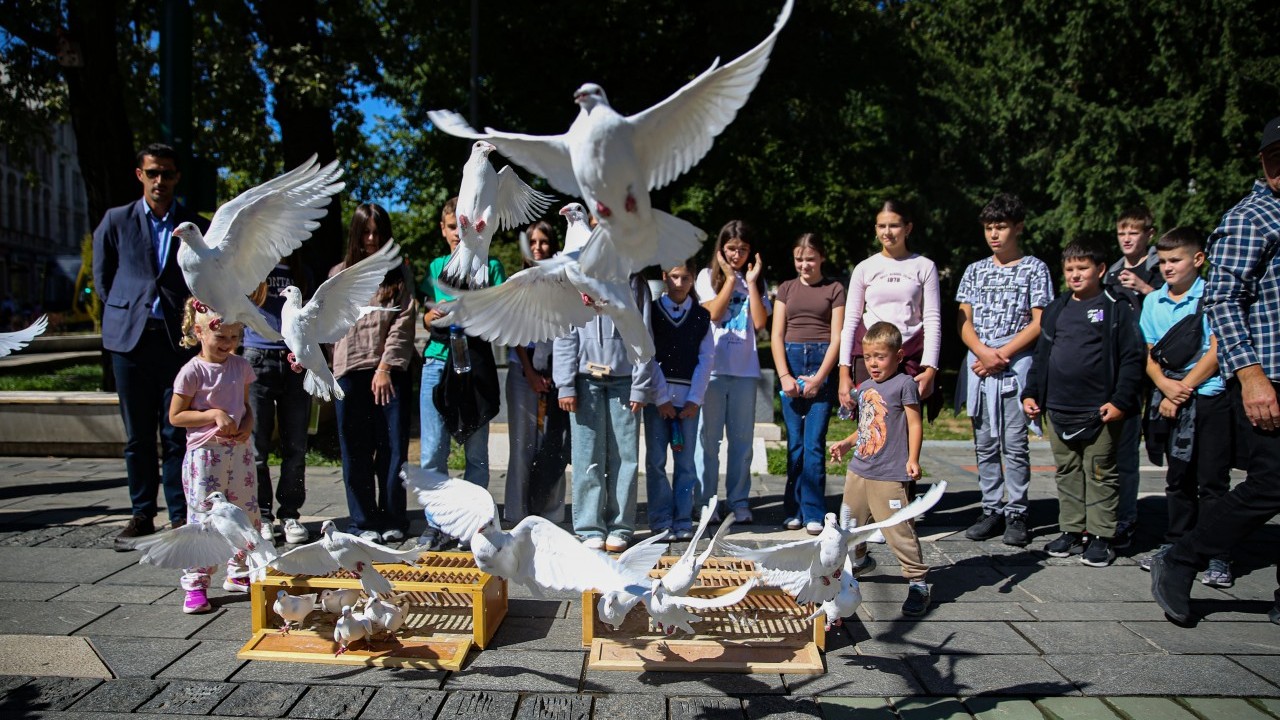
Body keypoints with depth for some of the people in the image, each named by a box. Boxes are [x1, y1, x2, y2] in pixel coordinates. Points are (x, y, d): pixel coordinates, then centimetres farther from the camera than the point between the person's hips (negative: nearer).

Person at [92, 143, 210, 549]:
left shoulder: (197, 227, 7)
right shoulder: (116, 221, 9)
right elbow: (101, 277, 15)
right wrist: (125, 313, 8)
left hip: (179, 339, -1)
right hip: (129, 337, 1)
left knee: (177, 433, -2)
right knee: (137, 435, 7)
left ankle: (181, 518, 5)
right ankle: (141, 516, 16)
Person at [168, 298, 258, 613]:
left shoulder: (240, 366, 8)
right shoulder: (193, 371, -8)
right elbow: (175, 416, -6)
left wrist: (247, 426, -2)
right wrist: (214, 414, -17)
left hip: (239, 451, 5)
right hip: (205, 454, -5)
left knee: (247, 514, 10)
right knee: (203, 518, -1)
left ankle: (238, 573, 27)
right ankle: (196, 584, 9)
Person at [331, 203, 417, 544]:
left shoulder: (400, 273, 9)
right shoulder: (340, 274, 13)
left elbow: (403, 324, 0)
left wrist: (386, 367, -8)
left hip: (391, 371, -1)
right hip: (351, 371, 1)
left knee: (394, 448, 1)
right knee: (357, 451, 3)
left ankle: (393, 520, 11)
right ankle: (364, 522, 11)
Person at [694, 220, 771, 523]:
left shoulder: (756, 280, 13)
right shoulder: (708, 276, 7)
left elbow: (760, 323, -1)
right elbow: (714, 313, -8)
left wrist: (751, 282, -2)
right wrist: (731, 279, -4)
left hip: (745, 369, 2)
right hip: (713, 367, -2)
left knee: (742, 438, 6)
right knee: (709, 438, 0)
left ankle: (739, 502, 14)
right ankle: (705, 502, 8)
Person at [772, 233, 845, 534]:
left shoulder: (834, 289, 6)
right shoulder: (786, 289, 14)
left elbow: (836, 337, 0)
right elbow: (777, 335, 8)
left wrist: (819, 378, -10)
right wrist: (784, 376, -4)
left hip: (822, 364, -3)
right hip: (791, 363, 3)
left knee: (814, 443, -6)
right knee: (795, 443, 4)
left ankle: (813, 513, 0)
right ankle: (794, 511, 11)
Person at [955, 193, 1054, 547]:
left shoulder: (1035, 268, 3)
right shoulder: (975, 270, 13)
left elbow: (1039, 322, -3)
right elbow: (963, 321, 7)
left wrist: (1002, 354, -12)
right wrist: (983, 352, -10)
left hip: (1016, 367, -4)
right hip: (978, 366, 4)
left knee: (1015, 444, -2)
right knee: (985, 444, 7)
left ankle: (1016, 514, 5)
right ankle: (992, 510, 15)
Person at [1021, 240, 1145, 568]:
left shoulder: (1117, 310, -3)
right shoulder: (1055, 310, 13)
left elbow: (1132, 358, -7)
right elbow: (1041, 356, 17)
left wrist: (1121, 401, -14)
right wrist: (1031, 393, 10)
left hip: (1099, 410, -5)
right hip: (1058, 409, 5)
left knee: (1100, 473, 3)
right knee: (1067, 473, 12)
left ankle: (1100, 535, 12)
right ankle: (1071, 530, 22)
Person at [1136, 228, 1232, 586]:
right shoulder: (1153, 302, 8)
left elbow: (1216, 353, -9)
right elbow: (1150, 356, 9)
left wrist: (1183, 389, -10)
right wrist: (1166, 385, -9)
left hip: (1210, 399, -4)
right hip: (1170, 402, 4)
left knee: (1212, 482, -1)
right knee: (1178, 479, 13)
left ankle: (1218, 557, 7)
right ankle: (1175, 546, 23)